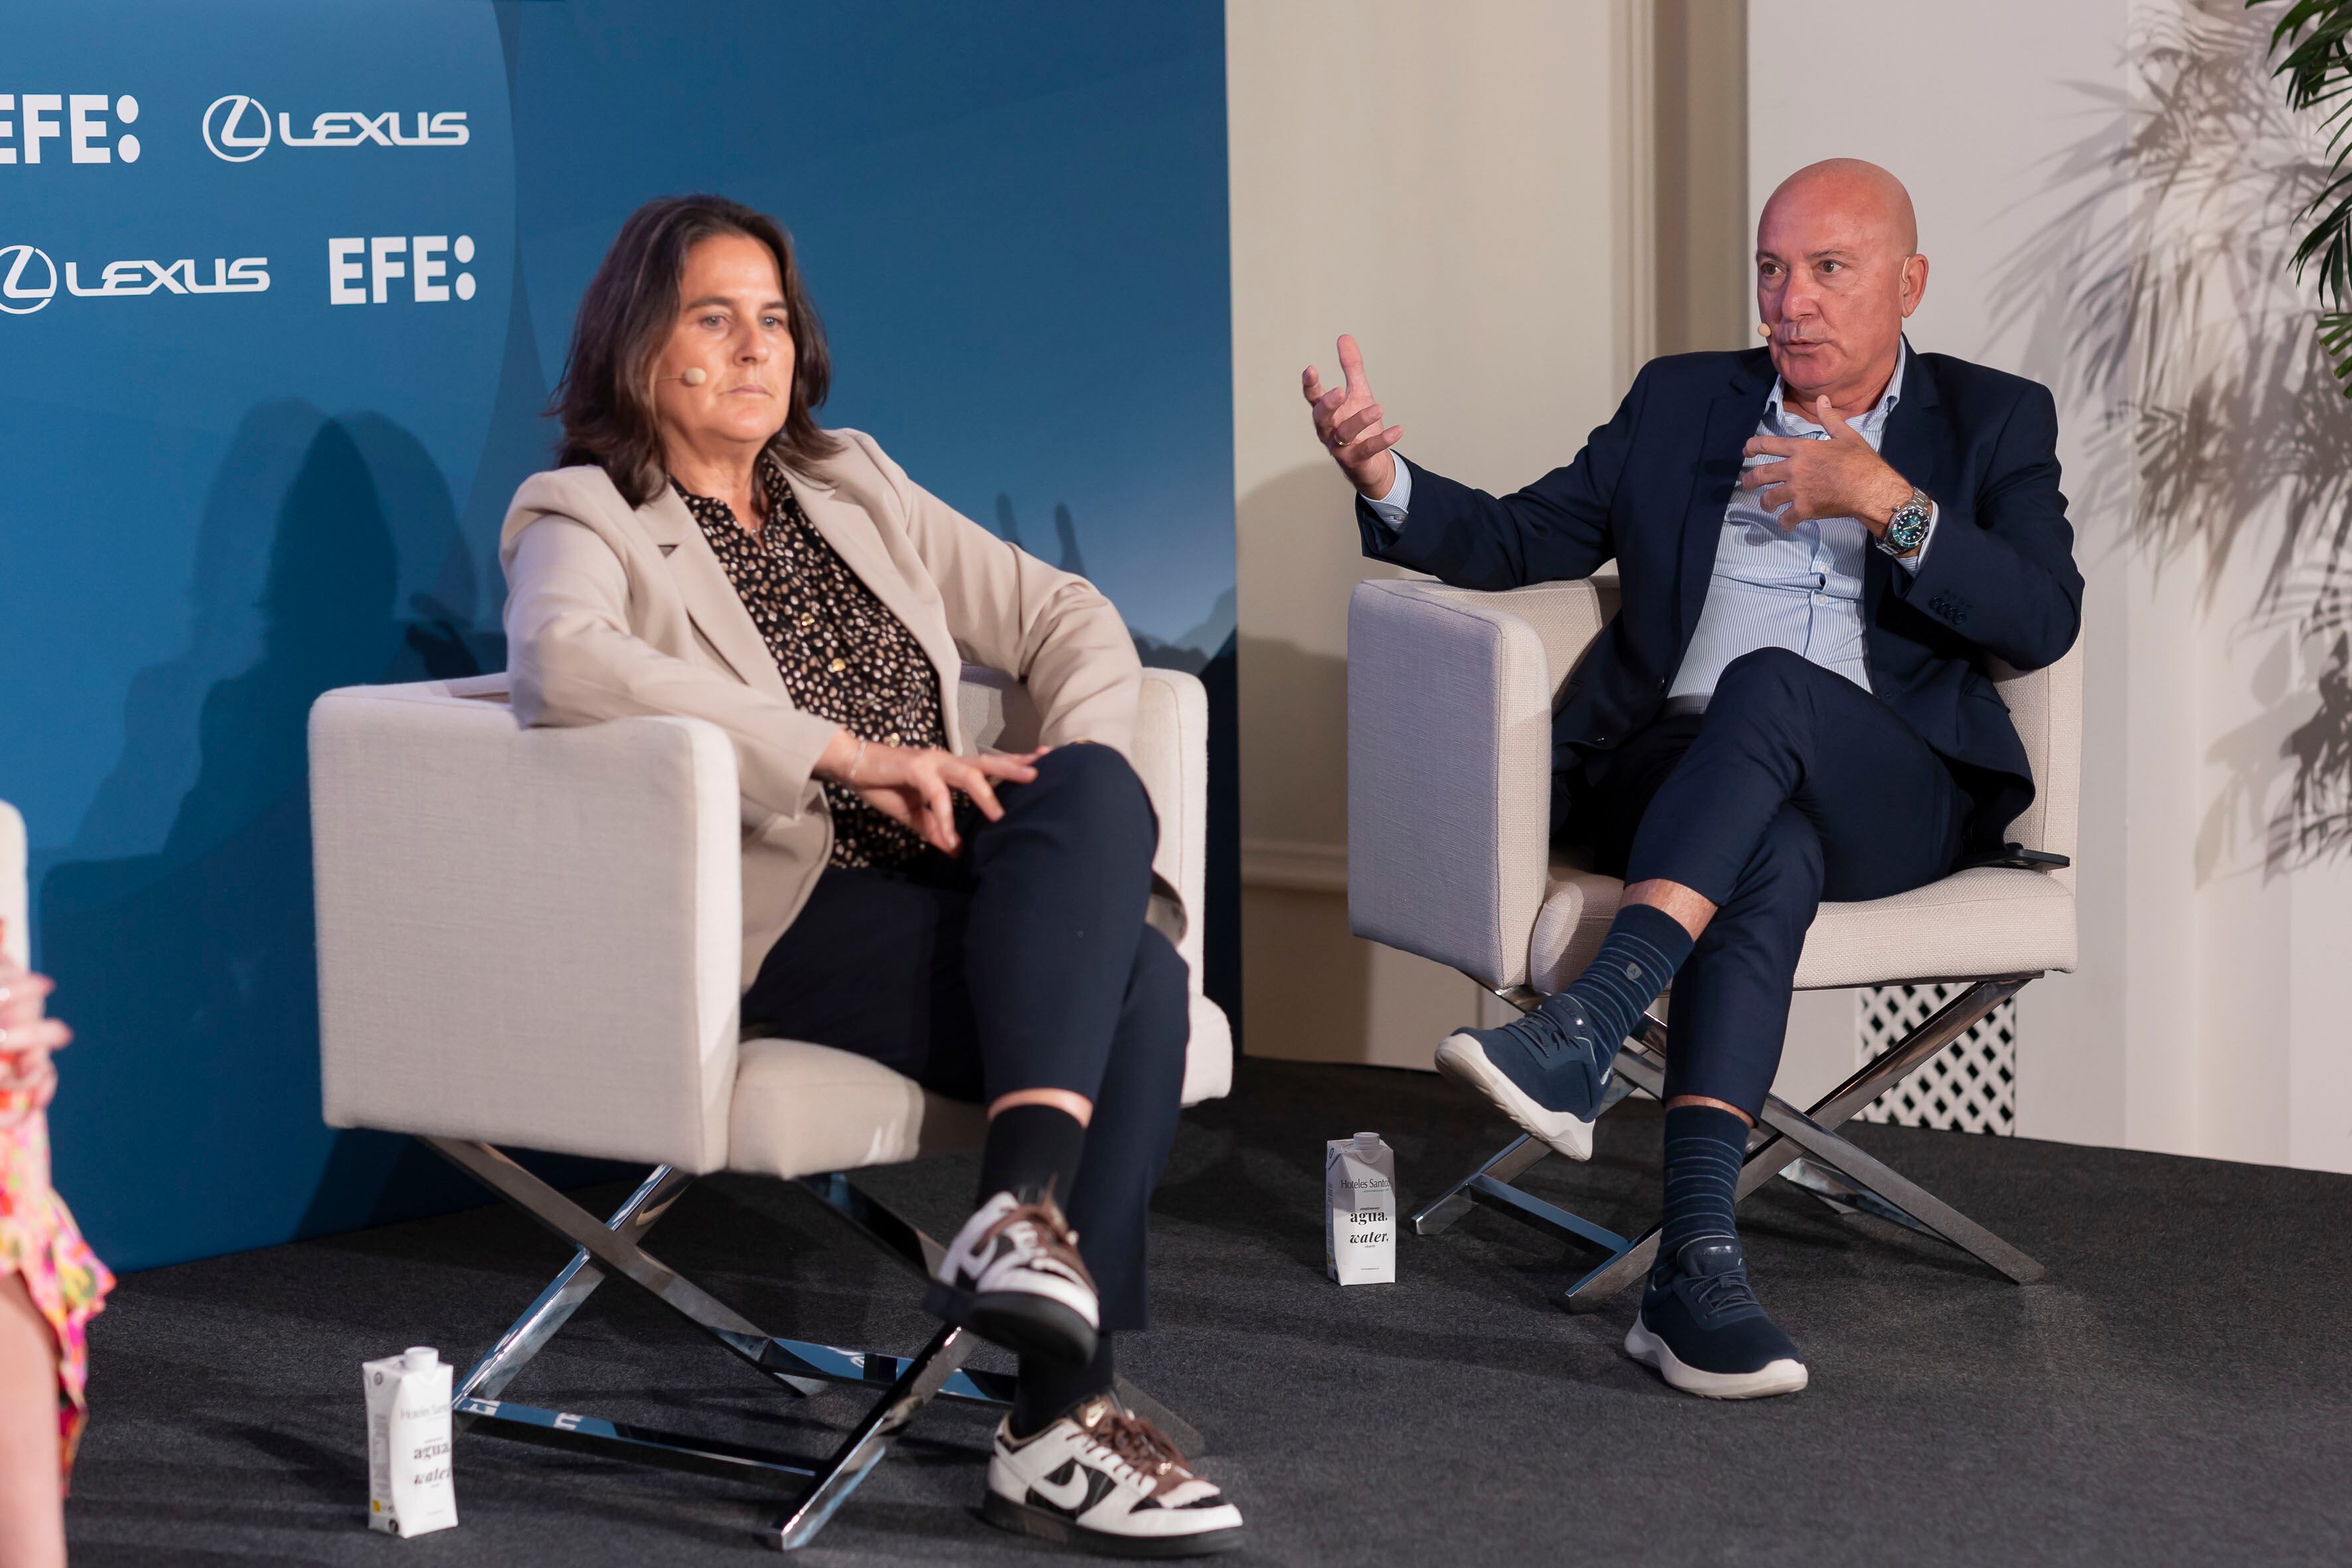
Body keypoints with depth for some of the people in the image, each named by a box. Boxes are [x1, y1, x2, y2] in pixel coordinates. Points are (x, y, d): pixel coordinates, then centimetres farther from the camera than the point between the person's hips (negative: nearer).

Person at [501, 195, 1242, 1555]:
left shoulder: (853, 487, 24)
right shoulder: (587, 523, 4)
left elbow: (1069, 618, 20)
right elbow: (559, 663, -21)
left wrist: (1078, 800, -2)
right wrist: (852, 753, -24)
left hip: (961, 886, 5)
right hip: (788, 920, -5)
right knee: (1131, 977, -29)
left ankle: (1028, 1214, -40)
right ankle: (1064, 1413, -32)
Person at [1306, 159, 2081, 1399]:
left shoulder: (1992, 423, 16)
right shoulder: (1682, 402, 22)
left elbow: (2044, 623, 1)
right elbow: (1517, 540, 16)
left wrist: (1886, 503, -11)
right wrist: (1383, 477, -4)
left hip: (1889, 794, -1)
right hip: (1679, 774, 1)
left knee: (1771, 684, -35)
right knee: (1773, 856, -36)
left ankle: (1584, 1030, -46)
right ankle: (1698, 1250, -47)